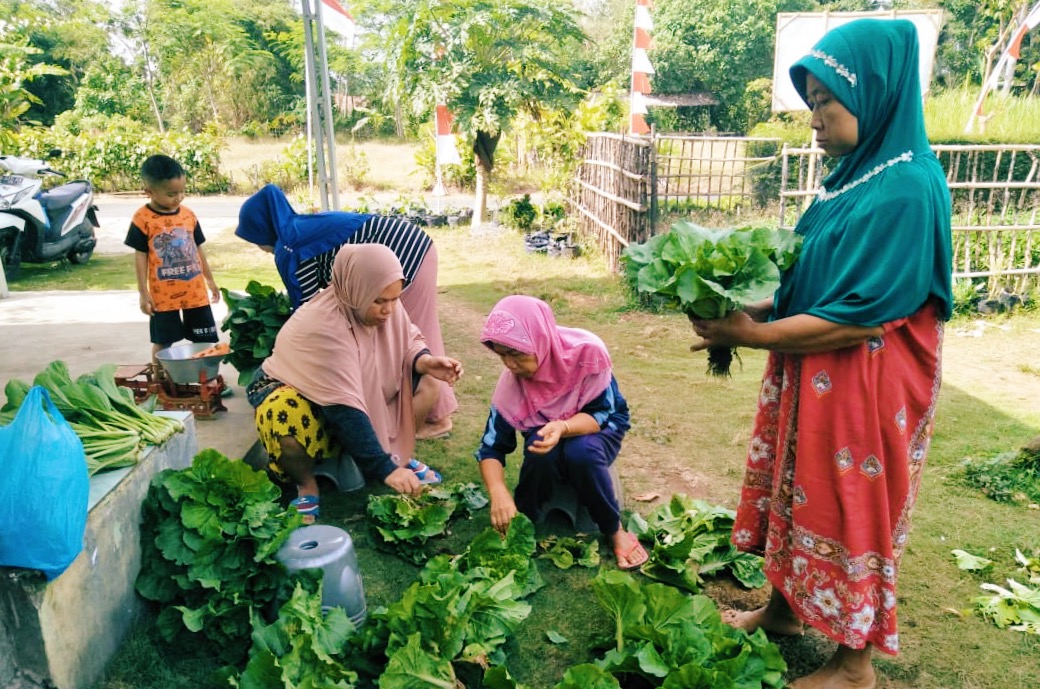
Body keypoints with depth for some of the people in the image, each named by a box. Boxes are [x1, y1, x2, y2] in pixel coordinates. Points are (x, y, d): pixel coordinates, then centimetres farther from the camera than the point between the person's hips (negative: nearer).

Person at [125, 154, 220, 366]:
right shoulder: (142, 219, -8)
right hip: (163, 294, -4)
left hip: (195, 290, 4)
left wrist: (210, 280, 17)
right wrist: (143, 292, -7)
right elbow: (140, 257, -6)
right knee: (162, 342, 8)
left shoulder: (188, 215, 5)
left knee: (205, 340, 10)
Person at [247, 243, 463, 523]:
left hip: (365, 392, 6)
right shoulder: (321, 327, -37)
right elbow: (344, 413, -40)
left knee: (427, 381, -14)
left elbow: (409, 341, -3)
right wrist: (385, 469, -41)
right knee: (281, 419, -41)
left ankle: (398, 452, 5)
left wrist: (426, 361, -28)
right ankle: (306, 484, -11)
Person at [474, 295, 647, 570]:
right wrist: (499, 493, -39)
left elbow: (601, 413, -23)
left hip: (600, 426, -1)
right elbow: (491, 448, -19)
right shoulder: (510, 383, -22)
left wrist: (563, 427, -45)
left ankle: (615, 530, -12)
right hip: (546, 430, 2)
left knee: (581, 452, -35)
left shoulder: (587, 351, -31)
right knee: (541, 452, -33)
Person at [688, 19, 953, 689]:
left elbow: (855, 317, -24)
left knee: (849, 511, 7)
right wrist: (757, 308, -2)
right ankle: (784, 607, 42)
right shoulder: (859, 175, 6)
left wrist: (749, 334, -18)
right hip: (814, 375, 8)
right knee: (800, 494, 20)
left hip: (864, 385, -8)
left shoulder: (907, 190, -23)